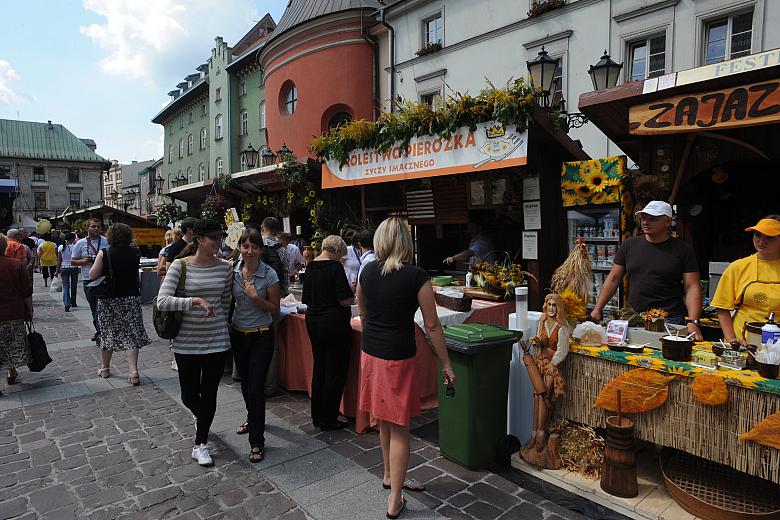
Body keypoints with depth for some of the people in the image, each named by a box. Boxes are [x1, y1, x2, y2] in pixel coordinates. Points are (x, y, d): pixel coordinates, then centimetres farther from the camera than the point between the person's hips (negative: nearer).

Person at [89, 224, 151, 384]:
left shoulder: (104, 253, -8)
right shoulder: (135, 253, -3)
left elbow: (92, 275, -9)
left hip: (109, 299, 0)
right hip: (131, 297, 0)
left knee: (107, 333, 15)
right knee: (132, 334, 2)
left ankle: (104, 368, 30)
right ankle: (133, 372, -7)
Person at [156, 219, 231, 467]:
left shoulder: (224, 267, -1)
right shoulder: (180, 266, -10)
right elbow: (162, 301, -18)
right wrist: (195, 301, -28)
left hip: (217, 341, 1)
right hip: (187, 342, -1)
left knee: (209, 394, 7)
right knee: (189, 395, 11)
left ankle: (201, 444, 27)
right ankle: (199, 414, 48)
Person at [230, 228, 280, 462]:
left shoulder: (269, 274, -14)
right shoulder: (232, 271, -3)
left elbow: (275, 308, -8)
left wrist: (255, 297, -23)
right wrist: (227, 323, -6)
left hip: (262, 336, -4)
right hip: (238, 334, 5)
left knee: (256, 387, -6)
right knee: (245, 382, 20)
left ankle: (257, 441, 6)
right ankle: (252, 419, 46)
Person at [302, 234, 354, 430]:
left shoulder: (310, 266, 7)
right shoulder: (335, 267, -16)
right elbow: (345, 300, -17)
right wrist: (352, 293, 2)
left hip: (312, 321, 8)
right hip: (334, 324, -8)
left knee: (319, 367, 18)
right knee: (336, 372, 4)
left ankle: (316, 415, 27)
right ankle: (328, 419, 12)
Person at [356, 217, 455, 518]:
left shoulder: (367, 271, 0)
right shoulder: (416, 277, -14)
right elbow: (432, 326, -11)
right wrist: (446, 365, -2)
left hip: (370, 353, 5)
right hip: (399, 357, -5)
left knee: (384, 420, 22)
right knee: (399, 427, 8)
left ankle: (390, 476, 41)